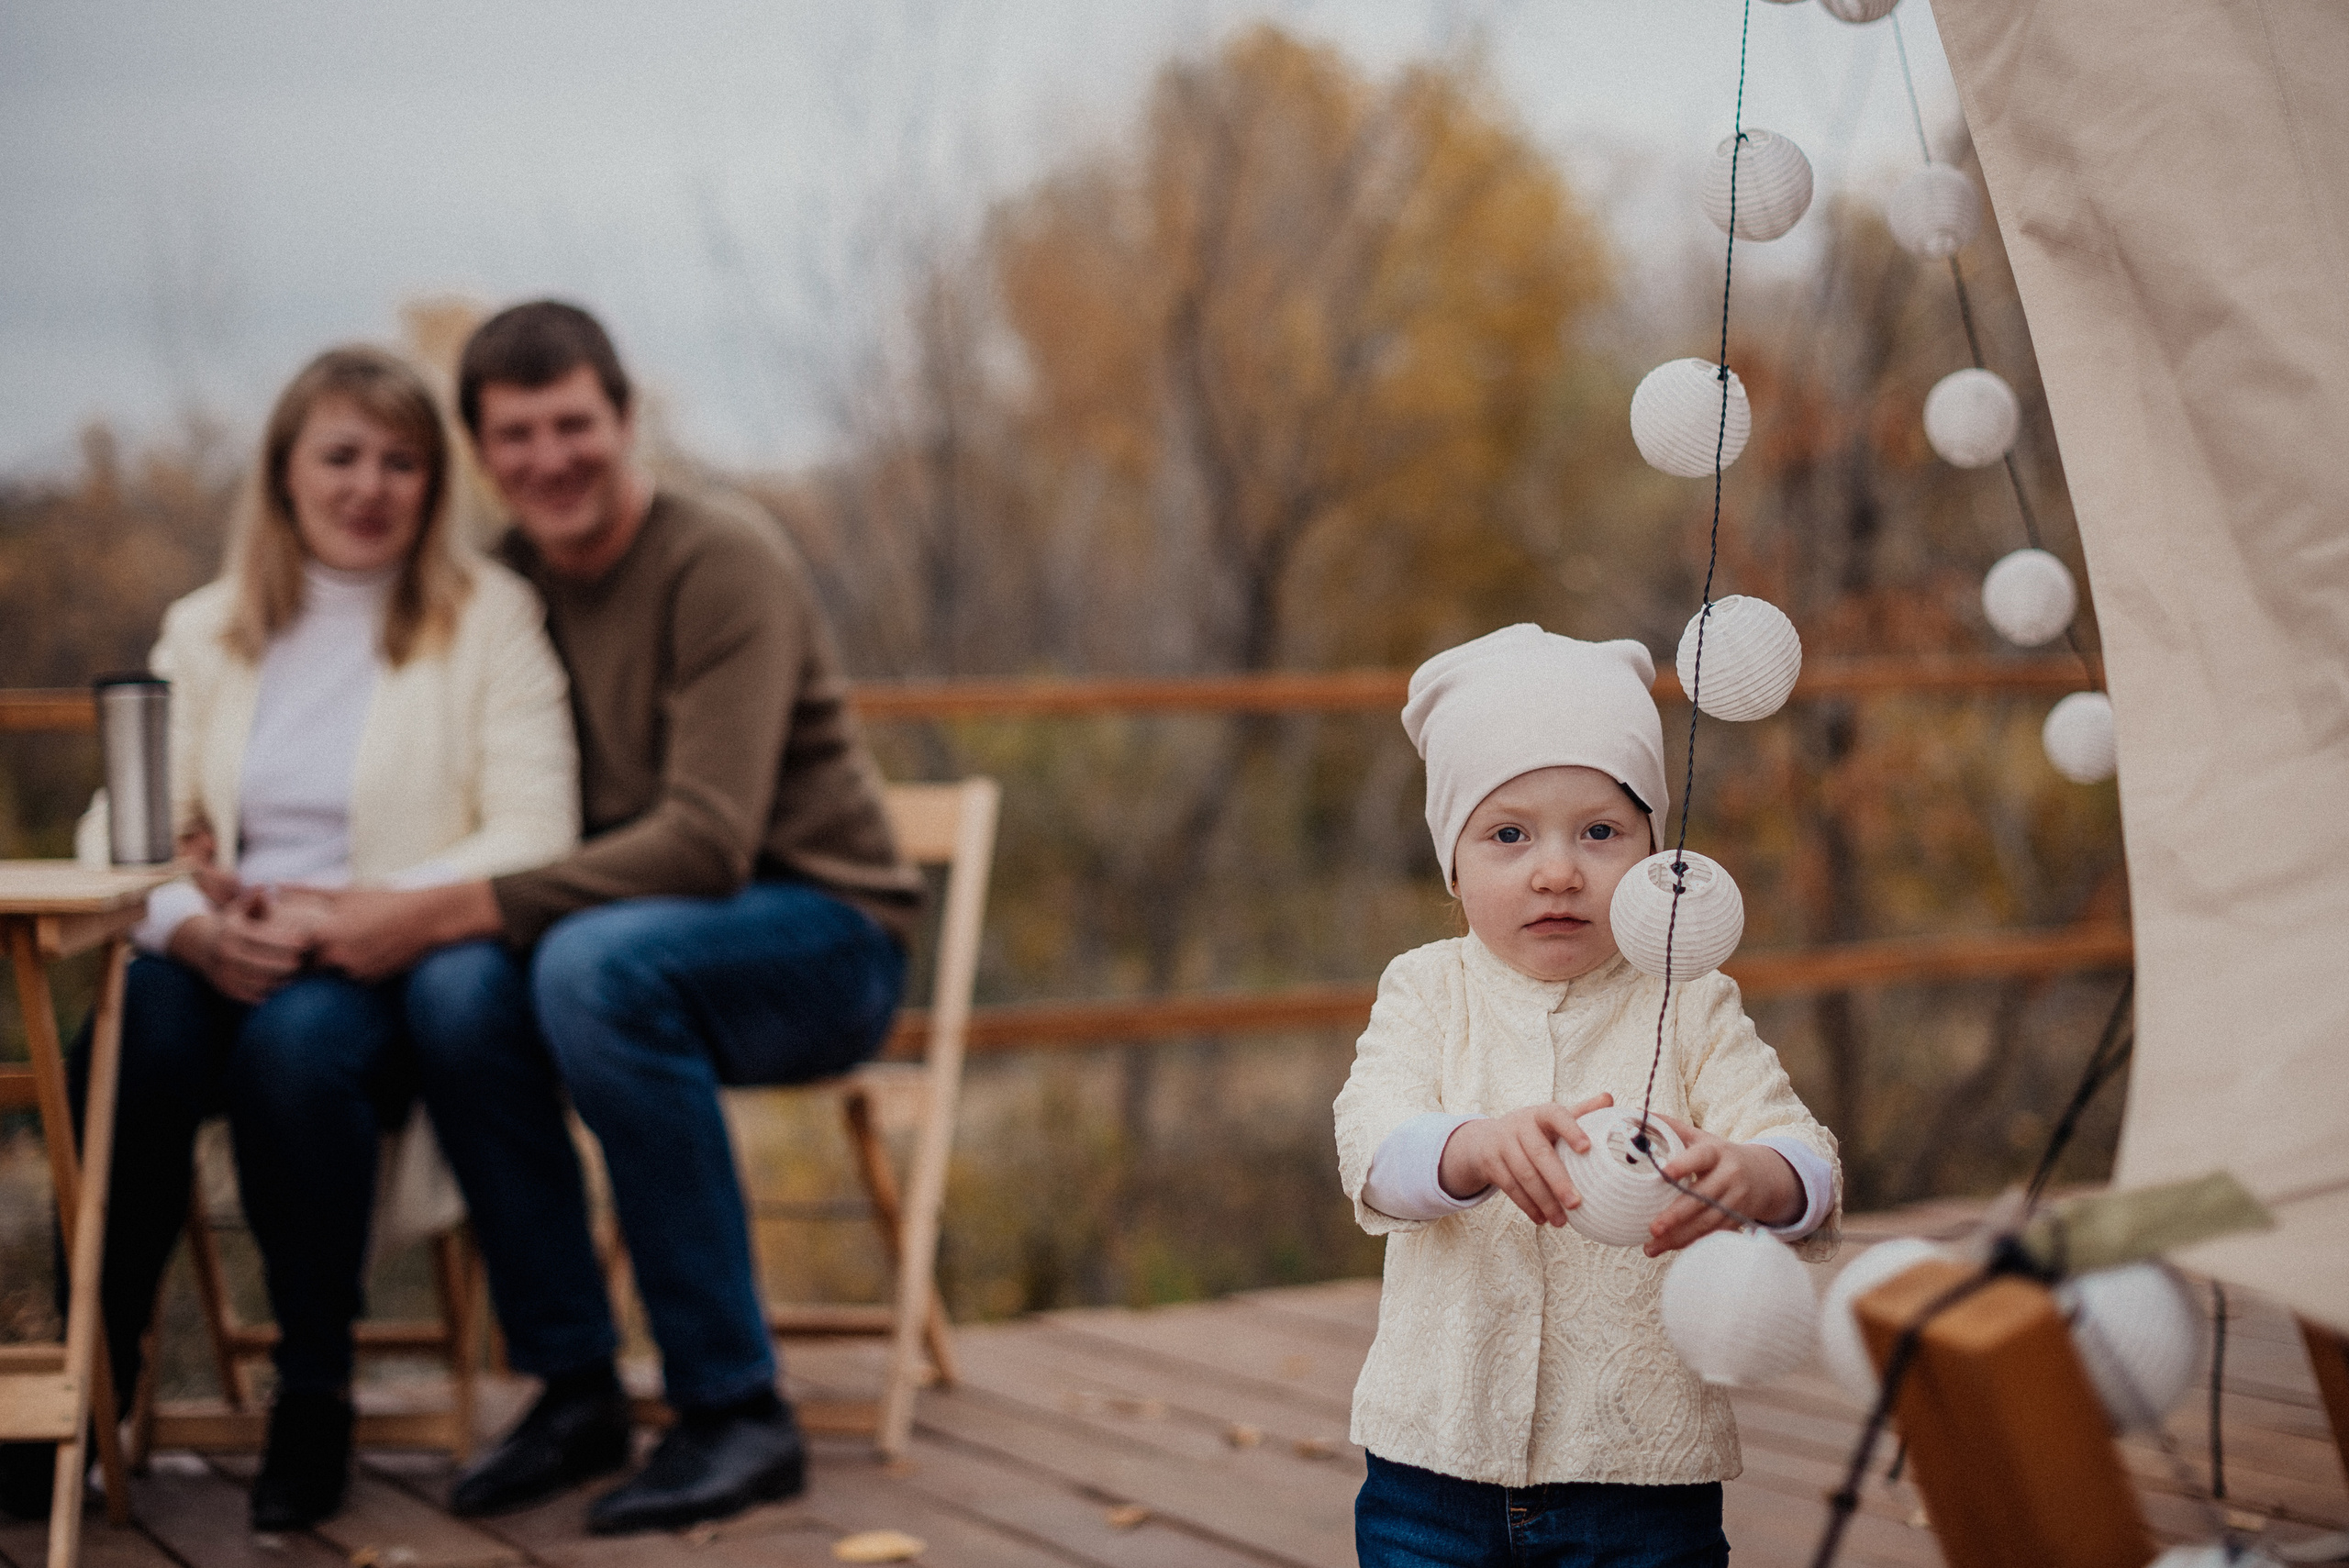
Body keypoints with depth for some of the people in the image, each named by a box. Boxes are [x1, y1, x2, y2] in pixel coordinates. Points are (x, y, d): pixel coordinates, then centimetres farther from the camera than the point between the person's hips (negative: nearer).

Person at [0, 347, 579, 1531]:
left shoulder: (489, 619, 4)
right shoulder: (204, 630, 16)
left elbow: (532, 844, -7)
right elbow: (118, 827, 6)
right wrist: (195, 927, -17)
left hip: (399, 972, -3)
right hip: (218, 959, 3)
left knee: (297, 1037, -36)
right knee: (128, 1034, -31)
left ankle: (315, 1400, -18)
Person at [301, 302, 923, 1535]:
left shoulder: (724, 563, -16)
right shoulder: (509, 580, 5)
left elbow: (706, 844, -25)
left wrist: (444, 912, -29)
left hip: (826, 938, -5)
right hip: (630, 916, 5)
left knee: (595, 961, -36)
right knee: (460, 992, -27)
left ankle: (735, 1412, -26)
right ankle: (573, 1387, -11)